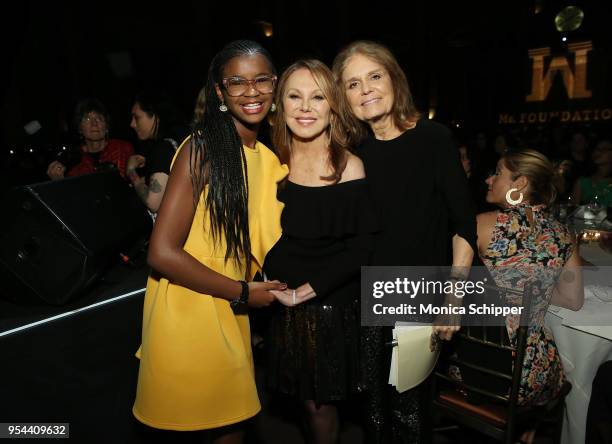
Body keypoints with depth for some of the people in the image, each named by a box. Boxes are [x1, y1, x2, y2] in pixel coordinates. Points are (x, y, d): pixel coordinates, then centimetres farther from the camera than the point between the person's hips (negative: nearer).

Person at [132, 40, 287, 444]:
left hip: (232, 319, 7)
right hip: (188, 317, -6)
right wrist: (242, 292, -14)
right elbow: (163, 252, -21)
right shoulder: (202, 149, -17)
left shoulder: (270, 158, 5)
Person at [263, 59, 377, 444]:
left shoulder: (349, 166, -13)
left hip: (333, 307, -3)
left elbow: (362, 247, -15)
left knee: (321, 405, 10)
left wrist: (306, 291, -16)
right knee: (307, 398, 18)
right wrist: (278, 286, -7)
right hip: (286, 307, 4)